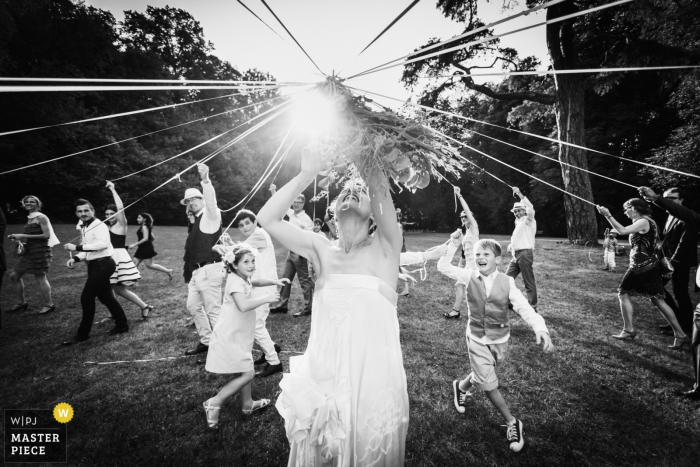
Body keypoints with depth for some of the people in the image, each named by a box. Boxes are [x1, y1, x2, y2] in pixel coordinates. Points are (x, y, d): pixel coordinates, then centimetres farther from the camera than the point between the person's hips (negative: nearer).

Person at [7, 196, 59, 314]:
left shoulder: (41, 217, -9)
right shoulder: (30, 218, 15)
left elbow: (46, 235, -18)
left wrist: (23, 236, -17)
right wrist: (19, 238, 5)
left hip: (40, 250, -9)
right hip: (29, 251, 9)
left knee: (40, 277, -5)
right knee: (14, 275, 12)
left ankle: (49, 305, 5)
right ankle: (21, 302, 24)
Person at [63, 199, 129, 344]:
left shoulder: (99, 226, -13)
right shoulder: (83, 228, 15)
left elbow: (103, 243, -30)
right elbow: (87, 249, 19)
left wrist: (77, 247, -26)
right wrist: (75, 258, 1)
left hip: (103, 264, -10)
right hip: (94, 265, 10)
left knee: (86, 297, -5)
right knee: (106, 297, 14)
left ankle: (83, 334, 7)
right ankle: (122, 325, 26)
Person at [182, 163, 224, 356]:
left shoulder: (210, 214, -7)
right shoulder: (196, 220, 18)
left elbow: (211, 200, -30)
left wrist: (205, 179, -44)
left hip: (210, 270, -10)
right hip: (197, 271, 10)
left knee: (213, 309, -5)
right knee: (193, 305, 17)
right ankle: (206, 341, 30)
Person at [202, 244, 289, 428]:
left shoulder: (244, 278, 6)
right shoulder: (235, 281, -24)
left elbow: (255, 281, 28)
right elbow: (243, 305, -40)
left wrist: (274, 281, 12)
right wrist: (266, 298, -32)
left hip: (239, 335, 10)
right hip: (231, 337, -10)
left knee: (246, 372, 21)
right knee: (248, 374, -6)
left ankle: (247, 404, 38)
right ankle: (214, 403, 6)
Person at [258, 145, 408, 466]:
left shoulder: (383, 249, -4)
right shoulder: (322, 251, 1)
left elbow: (382, 191, -18)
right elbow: (266, 219, -5)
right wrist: (306, 175, -8)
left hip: (374, 381, -2)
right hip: (323, 379, 2)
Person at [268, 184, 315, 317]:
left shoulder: (306, 219, -13)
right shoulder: (291, 213, 9)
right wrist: (274, 192, 21)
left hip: (300, 253, -8)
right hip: (291, 251, 8)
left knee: (304, 281, 0)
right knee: (286, 278, 13)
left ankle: (308, 308, 8)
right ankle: (283, 304, 24)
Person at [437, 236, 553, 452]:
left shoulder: (507, 282, -14)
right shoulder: (469, 276, -11)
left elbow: (524, 307, -21)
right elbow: (443, 268, -7)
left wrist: (540, 328, -37)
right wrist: (453, 246, -17)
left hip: (500, 339, 1)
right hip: (477, 339, -1)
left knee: (483, 376, 19)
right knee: (489, 384, 2)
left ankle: (461, 387, 50)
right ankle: (512, 423, 22)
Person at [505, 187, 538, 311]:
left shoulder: (528, 220, -3)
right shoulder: (518, 223, 22)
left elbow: (531, 209, -25)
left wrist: (520, 194, -25)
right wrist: (511, 245, 11)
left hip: (525, 254, -9)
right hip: (516, 255, 9)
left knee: (529, 282, -4)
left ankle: (533, 307, 4)